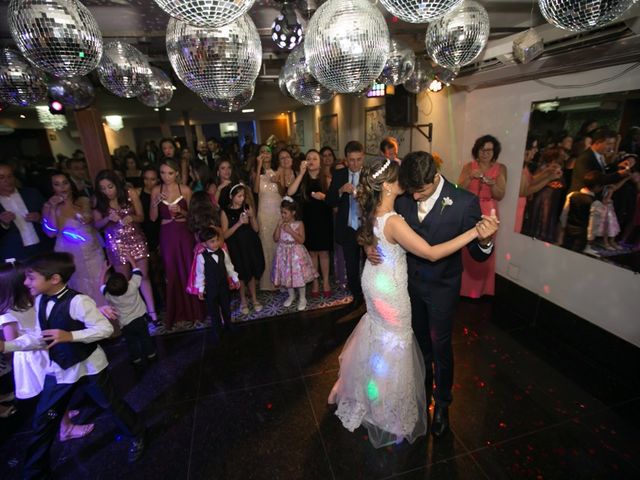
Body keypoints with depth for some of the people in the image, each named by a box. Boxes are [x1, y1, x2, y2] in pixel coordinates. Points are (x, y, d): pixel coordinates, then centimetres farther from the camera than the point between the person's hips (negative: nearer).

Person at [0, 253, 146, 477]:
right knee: (43, 420, 15)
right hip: (58, 369, 6)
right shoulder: (40, 301, -3)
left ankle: (137, 436, 41)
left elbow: (105, 329, -26)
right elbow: (42, 337, 6)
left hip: (88, 367, -6)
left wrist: (70, 336, -34)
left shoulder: (77, 301, -28)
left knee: (111, 404, 14)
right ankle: (34, 471, 41)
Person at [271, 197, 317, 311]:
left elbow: (301, 240, -17)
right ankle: (291, 295, 35)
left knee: (299, 275, 2)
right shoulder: (281, 224, 2)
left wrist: (290, 230, -23)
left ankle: (302, 298, 21)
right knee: (287, 275, 14)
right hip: (284, 252, 4)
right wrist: (279, 225, -12)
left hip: (296, 253, -4)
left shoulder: (299, 224, -10)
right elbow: (276, 239, -2)